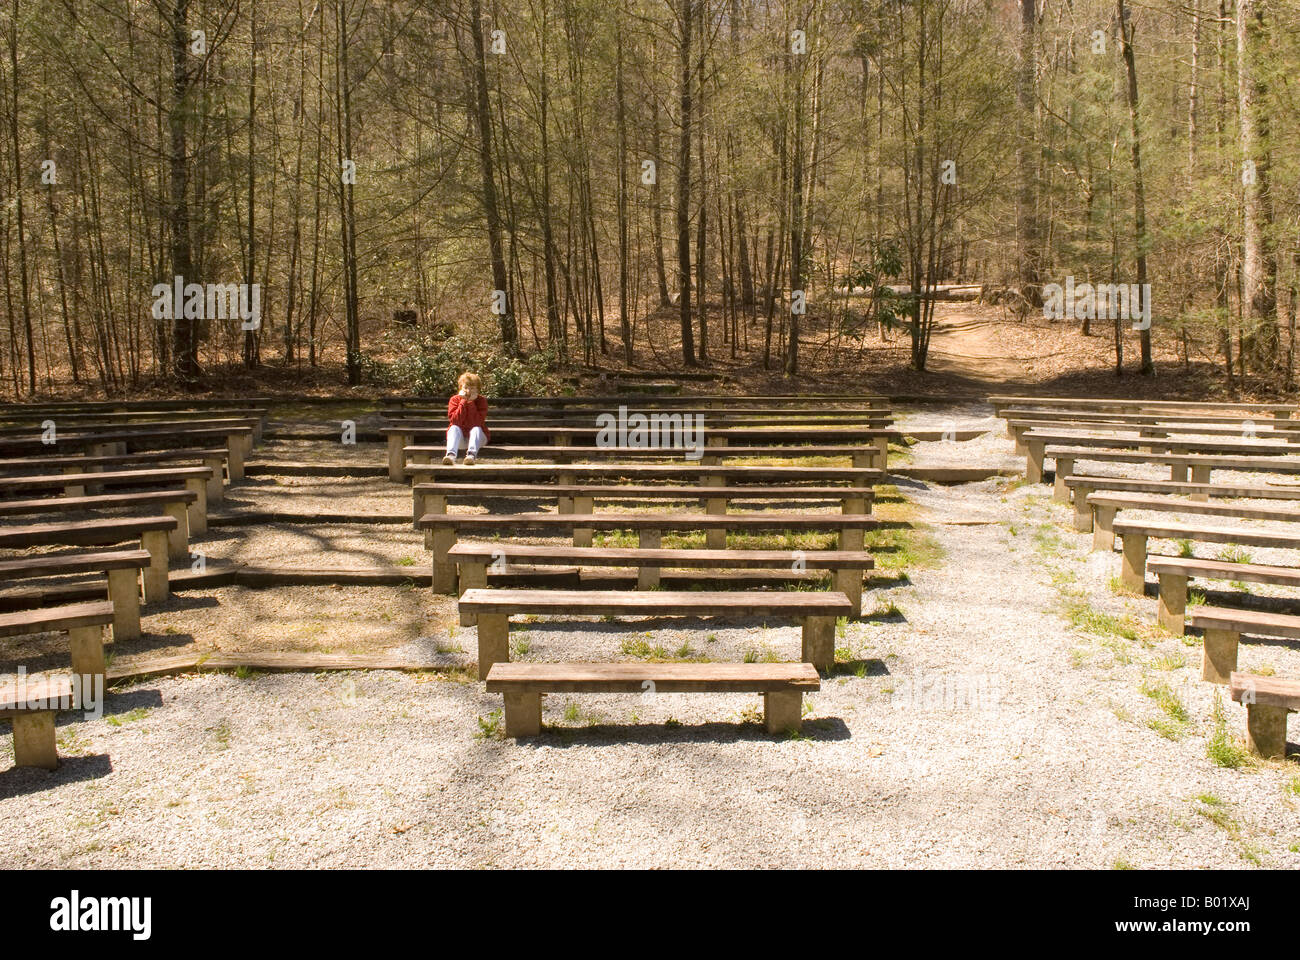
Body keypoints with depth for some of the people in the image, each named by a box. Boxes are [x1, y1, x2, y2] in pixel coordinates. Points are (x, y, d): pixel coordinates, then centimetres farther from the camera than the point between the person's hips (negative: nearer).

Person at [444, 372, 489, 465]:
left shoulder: (481, 400, -6)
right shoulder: (454, 400, -3)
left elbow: (477, 422, -20)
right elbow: (455, 421, -19)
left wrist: (471, 403, -22)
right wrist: (463, 402, -21)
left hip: (477, 436, 0)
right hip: (459, 435, 0)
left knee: (476, 429, -31)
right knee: (454, 428, -29)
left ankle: (472, 455, -56)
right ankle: (451, 455, -54)